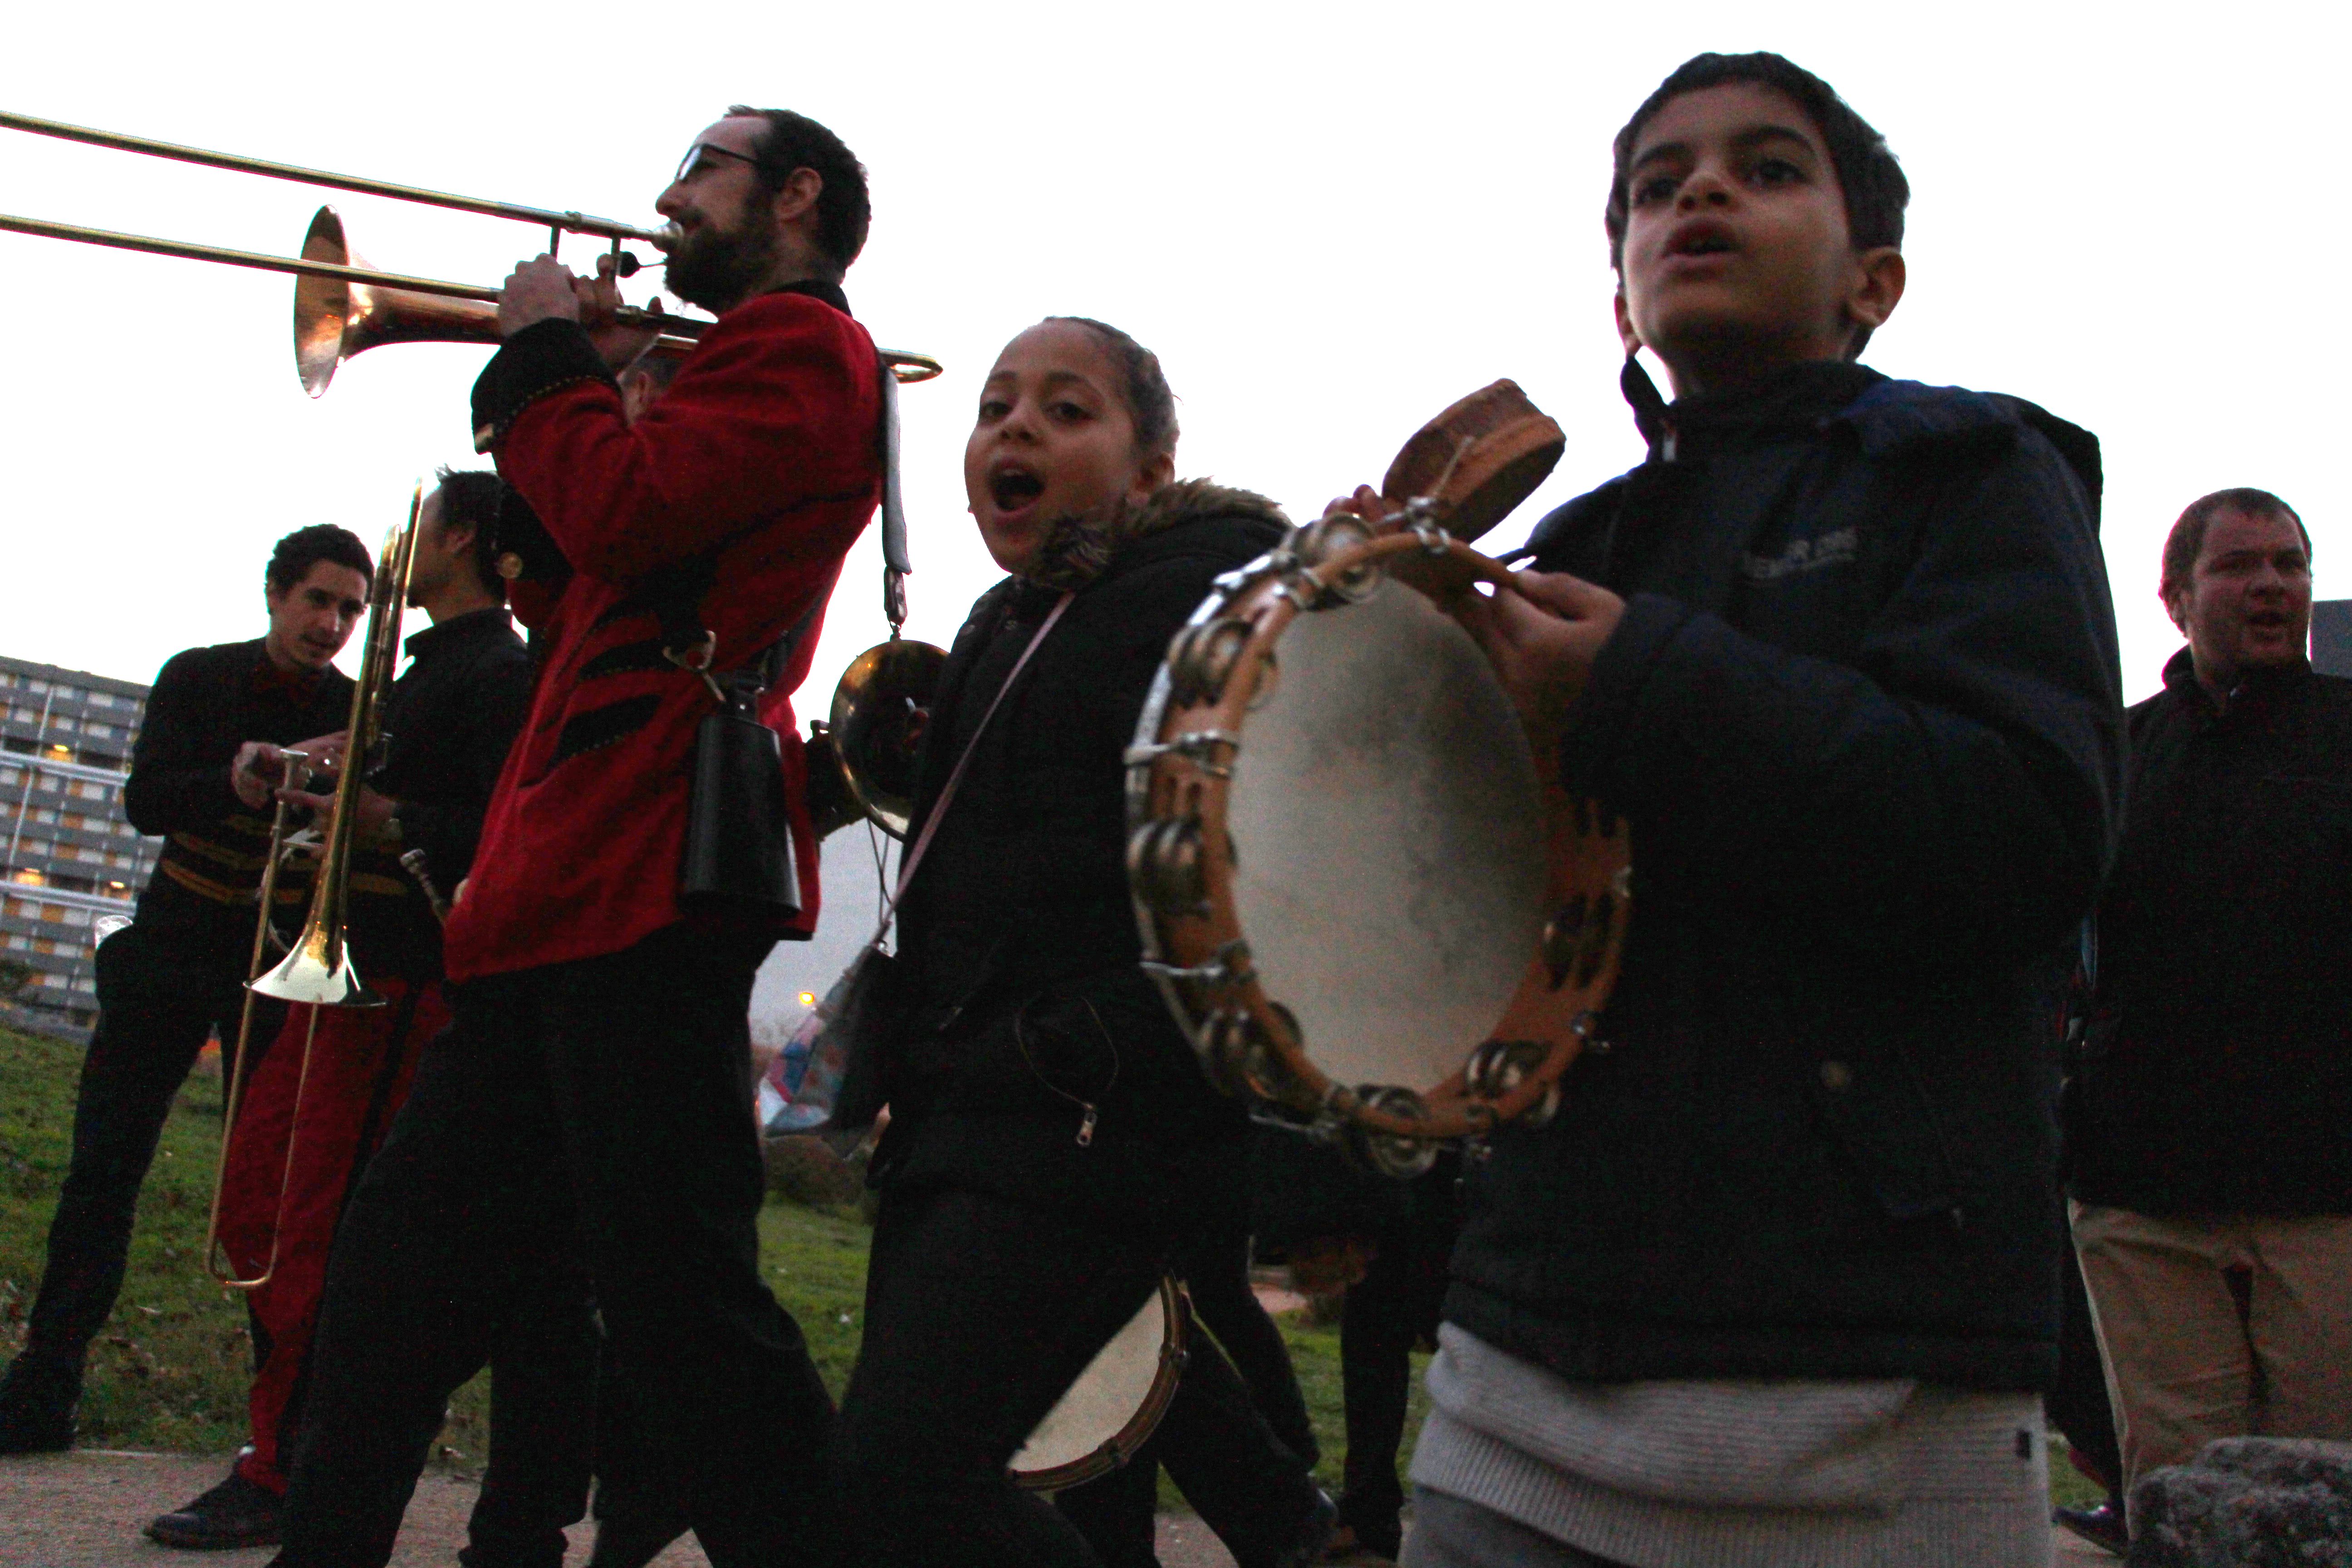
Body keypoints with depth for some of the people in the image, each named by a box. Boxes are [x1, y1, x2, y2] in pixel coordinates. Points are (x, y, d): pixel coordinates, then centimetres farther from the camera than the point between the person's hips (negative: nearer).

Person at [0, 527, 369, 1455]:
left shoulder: (357, 716, -3)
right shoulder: (198, 680, -2)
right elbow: (145, 802, -16)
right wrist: (248, 778, -35)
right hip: (173, 949, 1)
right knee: (103, 1170, -2)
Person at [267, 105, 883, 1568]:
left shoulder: (798, 345, -2)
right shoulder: (743, 366, 29)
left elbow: (626, 518, -17)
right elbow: (568, 603, 25)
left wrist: (545, 357, 0)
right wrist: (582, 390, 17)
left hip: (647, 882, -11)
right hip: (568, 891, 11)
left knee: (679, 1289, -12)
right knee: (401, 1267, 15)